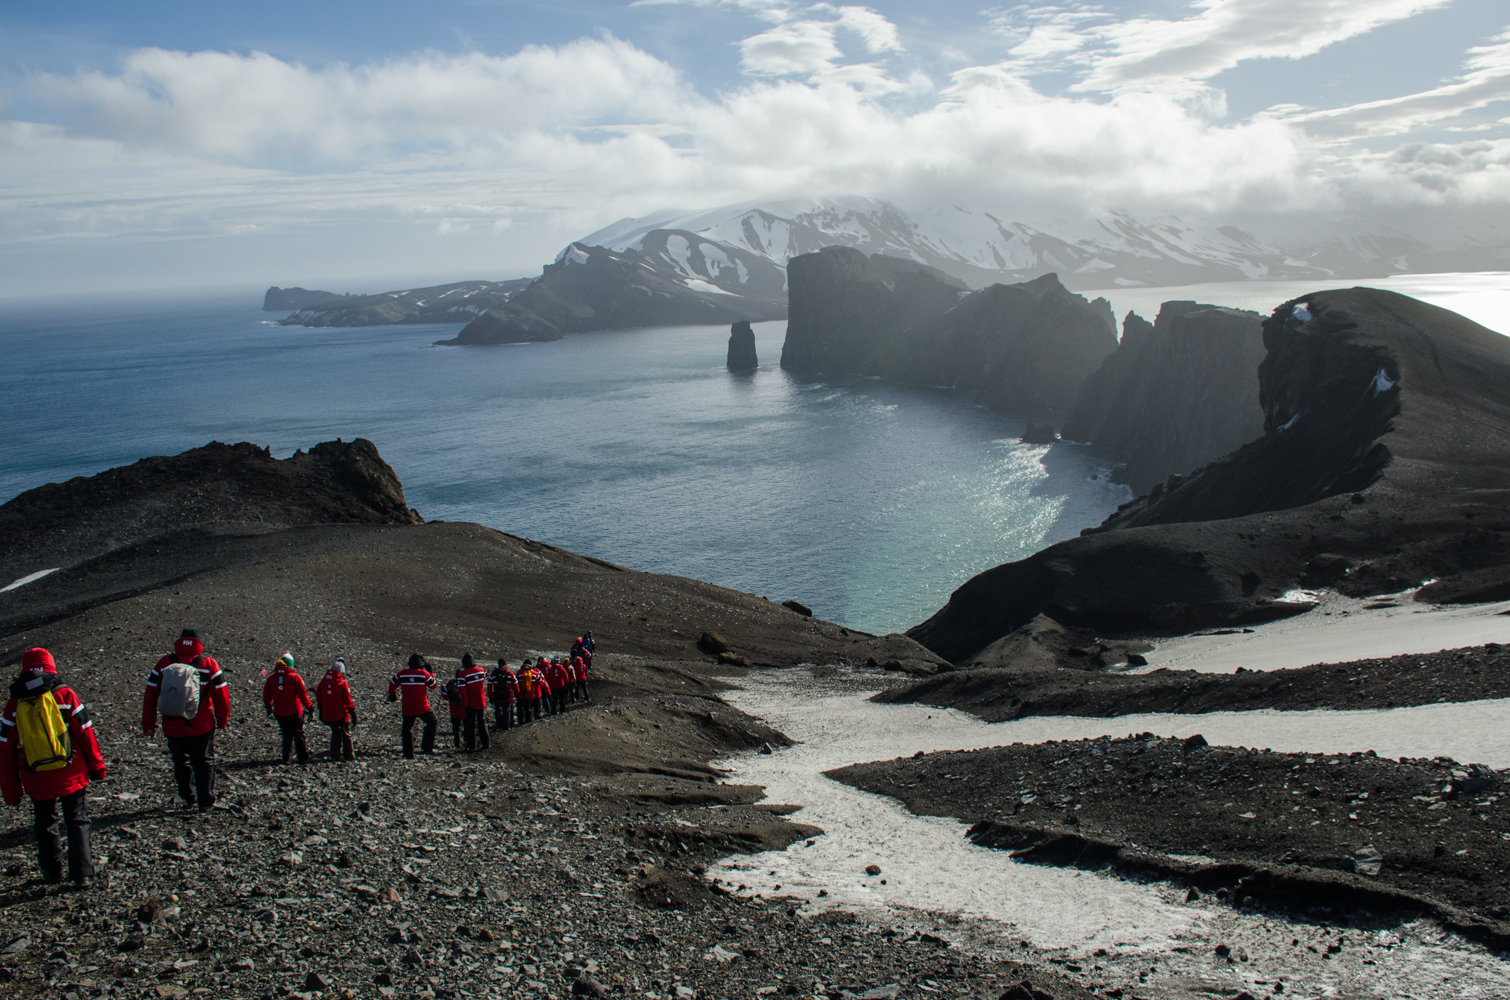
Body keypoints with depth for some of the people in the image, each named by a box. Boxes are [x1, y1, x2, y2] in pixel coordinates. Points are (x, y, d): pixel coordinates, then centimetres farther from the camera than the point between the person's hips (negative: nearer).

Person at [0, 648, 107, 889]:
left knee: (45, 825, 19)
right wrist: (96, 767, 8)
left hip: (37, 781, 2)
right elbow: (86, 734, -4)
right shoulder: (65, 695, -7)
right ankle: (81, 875, 3)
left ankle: (52, 872, 30)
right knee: (77, 822, 8)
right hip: (71, 775, -2)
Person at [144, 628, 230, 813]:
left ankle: (188, 797, 26)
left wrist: (148, 725, 9)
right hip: (202, 726, -2)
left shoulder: (163, 664, 1)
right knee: (204, 762, 11)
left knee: (180, 761, 22)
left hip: (172, 727, 2)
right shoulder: (208, 663, -5)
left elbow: (150, 696, 2)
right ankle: (205, 803, 11)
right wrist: (223, 721, 8)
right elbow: (221, 695, -5)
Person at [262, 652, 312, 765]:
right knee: (298, 735, 10)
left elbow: (266, 695, 11)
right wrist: (309, 706, 1)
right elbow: (302, 695, -11)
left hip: (279, 713, 3)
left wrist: (269, 707, 27)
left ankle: (285, 758, 13)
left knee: (286, 735, 17)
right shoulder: (295, 677, -10)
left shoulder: (271, 678, 2)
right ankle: (303, 758, 15)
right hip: (294, 712, -3)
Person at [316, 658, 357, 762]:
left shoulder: (323, 681, 0)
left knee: (335, 733, 21)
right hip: (341, 714, -4)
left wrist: (321, 712, 21)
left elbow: (318, 697, 10)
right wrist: (353, 714, -6)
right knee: (346, 734, 11)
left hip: (328, 715, 4)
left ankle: (335, 755, 18)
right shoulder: (342, 683, -16)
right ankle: (348, 755, 18)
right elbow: (348, 700, -14)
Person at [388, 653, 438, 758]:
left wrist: (392, 694, 34)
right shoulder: (424, 674, -6)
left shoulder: (401, 674, 1)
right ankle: (427, 746, 14)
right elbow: (433, 686, 6)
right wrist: (431, 673, 17)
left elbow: (392, 684, 14)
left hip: (407, 709, 2)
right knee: (432, 722, 19)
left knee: (407, 729, 15)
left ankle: (408, 753, 11)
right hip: (422, 708, -2)